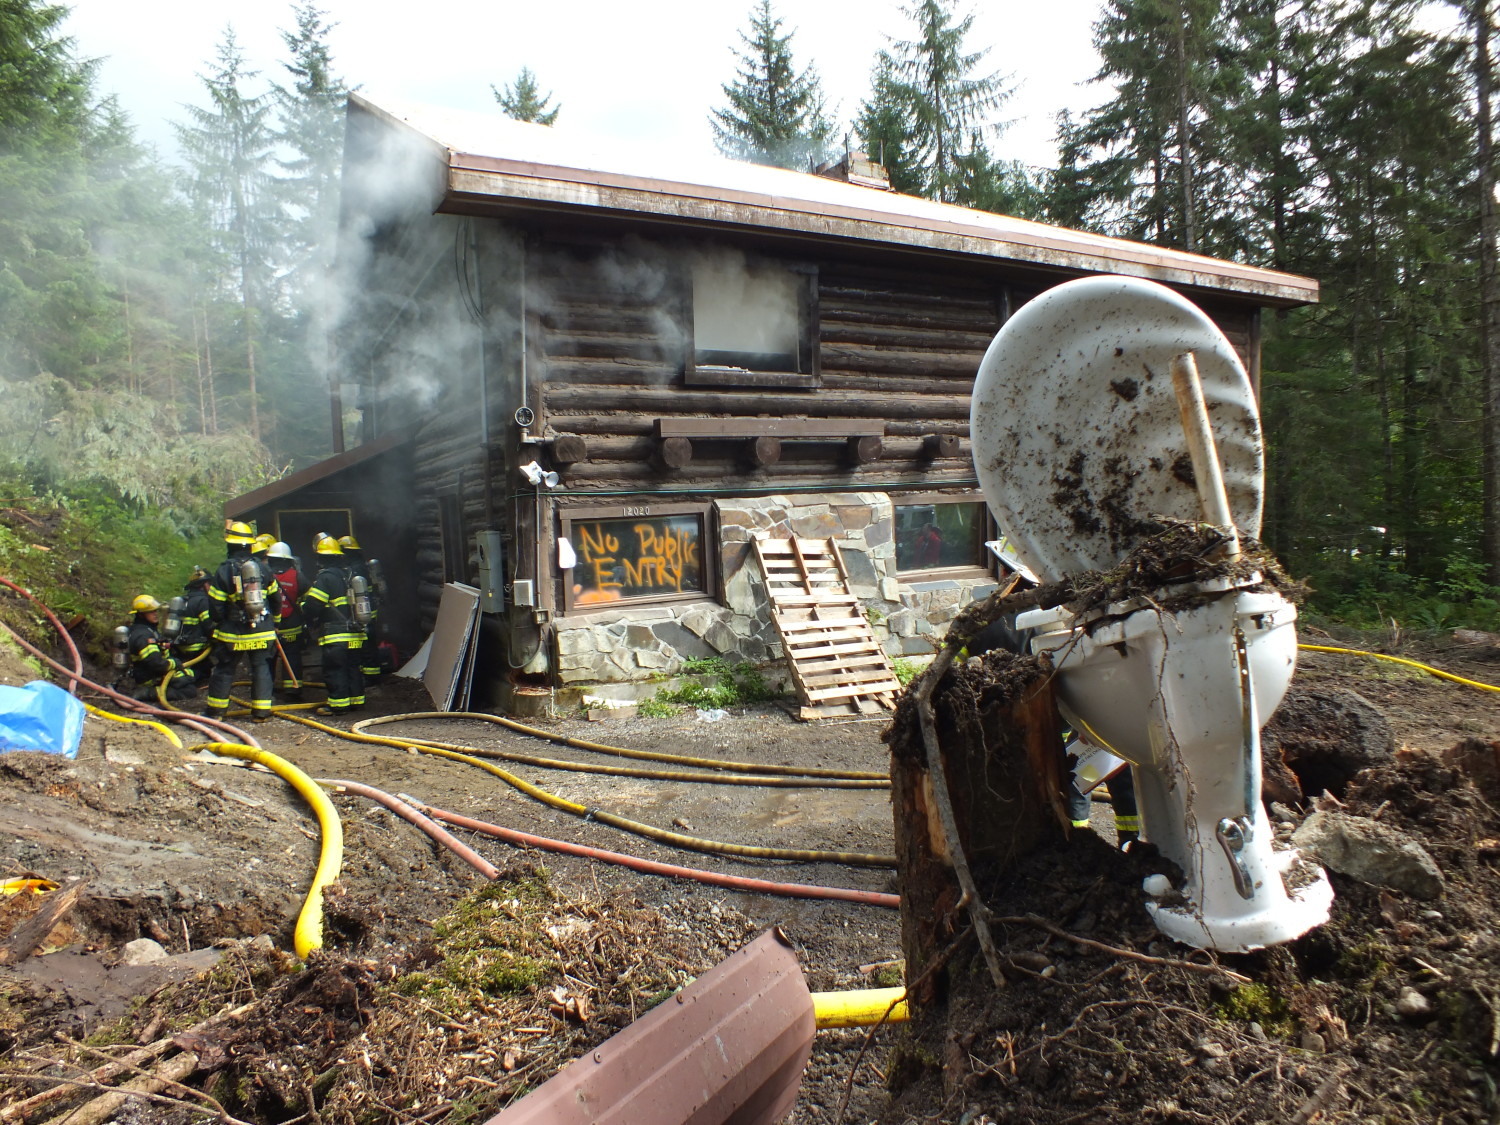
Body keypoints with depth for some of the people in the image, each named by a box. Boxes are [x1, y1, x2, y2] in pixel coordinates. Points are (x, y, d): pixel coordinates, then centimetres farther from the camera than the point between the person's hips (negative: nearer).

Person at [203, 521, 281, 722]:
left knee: (224, 669, 10)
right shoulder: (263, 568, 2)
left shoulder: (224, 571, -9)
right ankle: (261, 711, 4)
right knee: (261, 668, 6)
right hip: (262, 631, 2)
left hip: (233, 633, -2)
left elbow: (215, 606, -7)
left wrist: (218, 623, 13)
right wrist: (274, 621, 23)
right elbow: (276, 599, 10)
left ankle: (216, 710, 18)